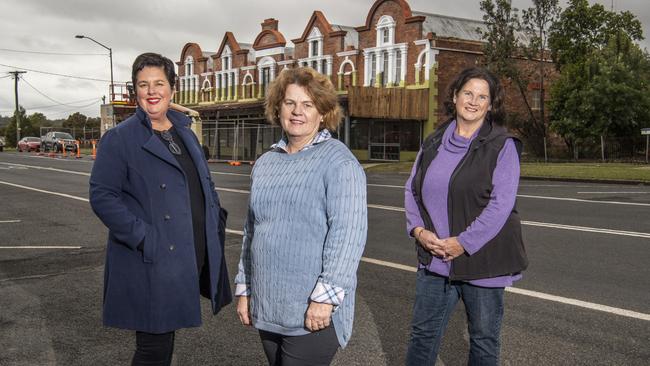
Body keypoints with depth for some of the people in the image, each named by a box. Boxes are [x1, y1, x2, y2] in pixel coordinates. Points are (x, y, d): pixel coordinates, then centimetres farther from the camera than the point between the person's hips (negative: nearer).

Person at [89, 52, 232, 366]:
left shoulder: (185, 133, 14)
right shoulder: (119, 139, -7)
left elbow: (205, 184, 23)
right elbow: (102, 196, -14)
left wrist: (217, 219, 7)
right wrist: (143, 237, -22)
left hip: (190, 259, 7)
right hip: (152, 267, -6)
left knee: (165, 338, 19)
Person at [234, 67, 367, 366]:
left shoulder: (338, 161, -8)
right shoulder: (266, 163, 13)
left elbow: (348, 231, -16)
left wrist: (326, 296, -21)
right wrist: (244, 289, 15)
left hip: (313, 312, -6)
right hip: (268, 308, 6)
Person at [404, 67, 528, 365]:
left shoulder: (502, 145, -7)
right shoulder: (434, 143, 8)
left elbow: (501, 204, -15)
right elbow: (412, 189, 11)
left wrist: (463, 243, -19)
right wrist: (418, 230, -6)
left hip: (482, 261, -4)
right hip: (435, 258, 4)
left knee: (483, 341, 12)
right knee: (422, 333, 12)